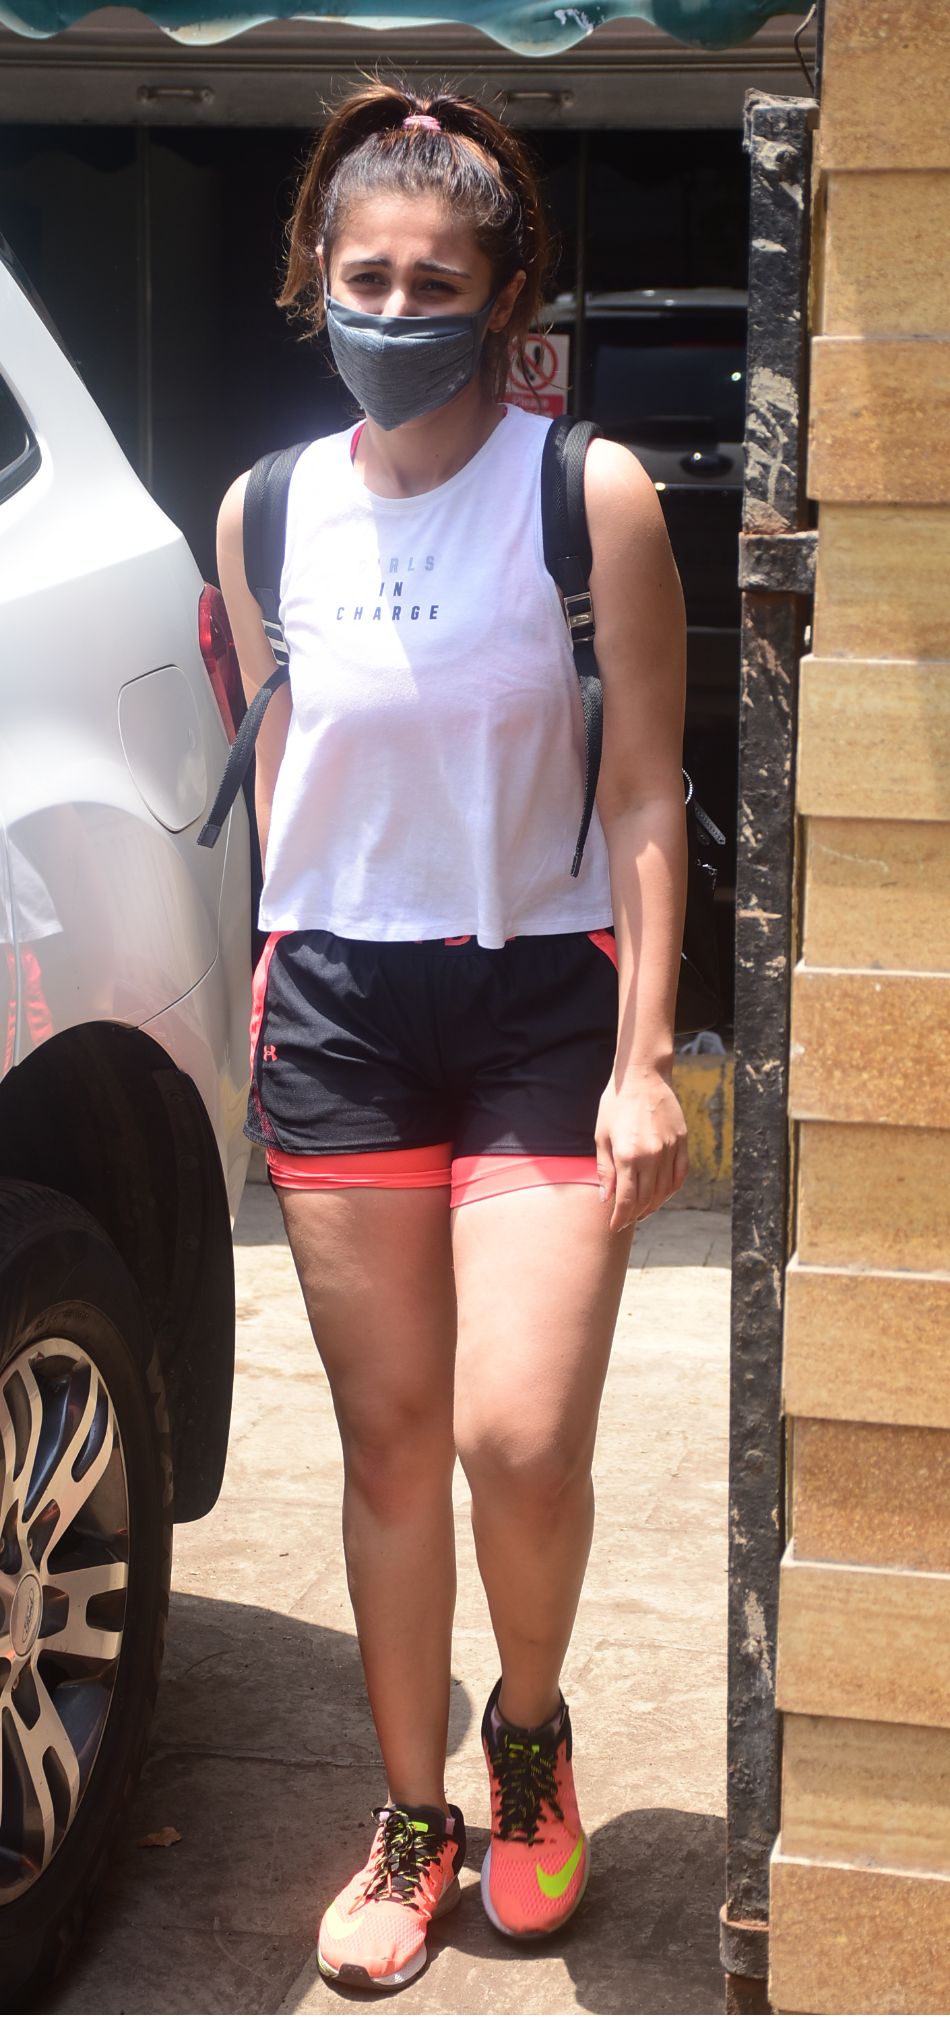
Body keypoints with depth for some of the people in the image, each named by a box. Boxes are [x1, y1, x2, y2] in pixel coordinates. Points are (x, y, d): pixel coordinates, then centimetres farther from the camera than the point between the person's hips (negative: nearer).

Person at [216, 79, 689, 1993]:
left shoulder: (590, 495, -7)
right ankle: (413, 1821, 24)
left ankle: (529, 1730, 21)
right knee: (391, 1432, 8)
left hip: (541, 995, -3)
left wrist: (643, 1059, -11)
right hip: (336, 1006, 3)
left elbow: (642, 797, -7)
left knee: (520, 1435, -11)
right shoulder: (267, 516, 4)